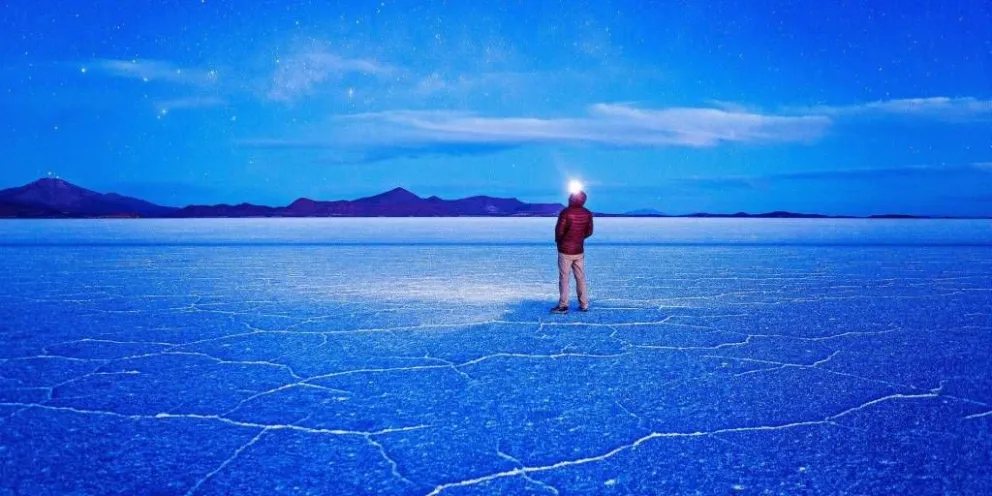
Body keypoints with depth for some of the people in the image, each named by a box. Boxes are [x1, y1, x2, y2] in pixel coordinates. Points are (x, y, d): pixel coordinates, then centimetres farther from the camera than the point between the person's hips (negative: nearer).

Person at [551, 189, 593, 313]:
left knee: (564, 279, 2)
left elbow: (559, 230, -14)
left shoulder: (565, 213, -18)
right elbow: (589, 232, 7)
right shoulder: (587, 214, -1)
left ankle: (563, 306, 4)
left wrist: (558, 240, 6)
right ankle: (584, 305, 14)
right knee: (581, 278, 11)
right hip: (579, 251, 5)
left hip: (565, 251, -5)